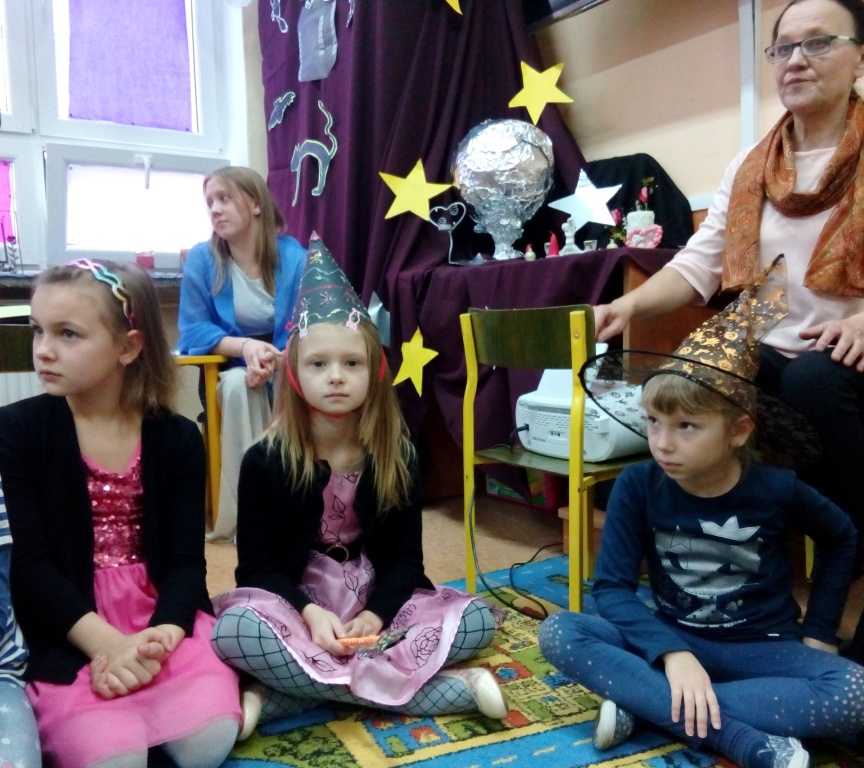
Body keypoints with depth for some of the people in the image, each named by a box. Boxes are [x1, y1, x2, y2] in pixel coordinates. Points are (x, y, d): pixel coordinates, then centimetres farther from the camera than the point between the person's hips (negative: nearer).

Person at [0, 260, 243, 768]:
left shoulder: (178, 438, 0)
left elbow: (186, 561, -2)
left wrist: (158, 637, -23)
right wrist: (108, 643, -22)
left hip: (162, 616, 2)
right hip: (67, 629, -1)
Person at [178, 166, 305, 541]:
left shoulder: (293, 256, -8)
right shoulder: (201, 259, -8)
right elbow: (193, 331, -9)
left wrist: (277, 358, -32)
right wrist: (245, 346, -28)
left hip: (286, 368, 1)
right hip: (226, 369, 0)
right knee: (239, 384, -35)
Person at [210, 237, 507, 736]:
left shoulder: (397, 456, -3)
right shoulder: (265, 459, -8)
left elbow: (406, 555, -1)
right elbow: (257, 561, -6)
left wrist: (375, 614, -20)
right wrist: (309, 612, -24)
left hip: (375, 600, 3)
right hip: (296, 603, -2)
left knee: (478, 619, -19)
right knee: (235, 630, -34)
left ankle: (289, 691, -27)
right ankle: (451, 689, -32)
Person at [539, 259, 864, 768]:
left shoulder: (777, 490, -13)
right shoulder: (638, 486, -13)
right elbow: (613, 586, -14)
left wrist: (819, 630, 3)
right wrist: (671, 653, -29)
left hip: (761, 648, 0)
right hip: (672, 640, 1)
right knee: (559, 634, -25)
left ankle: (644, 704, -23)